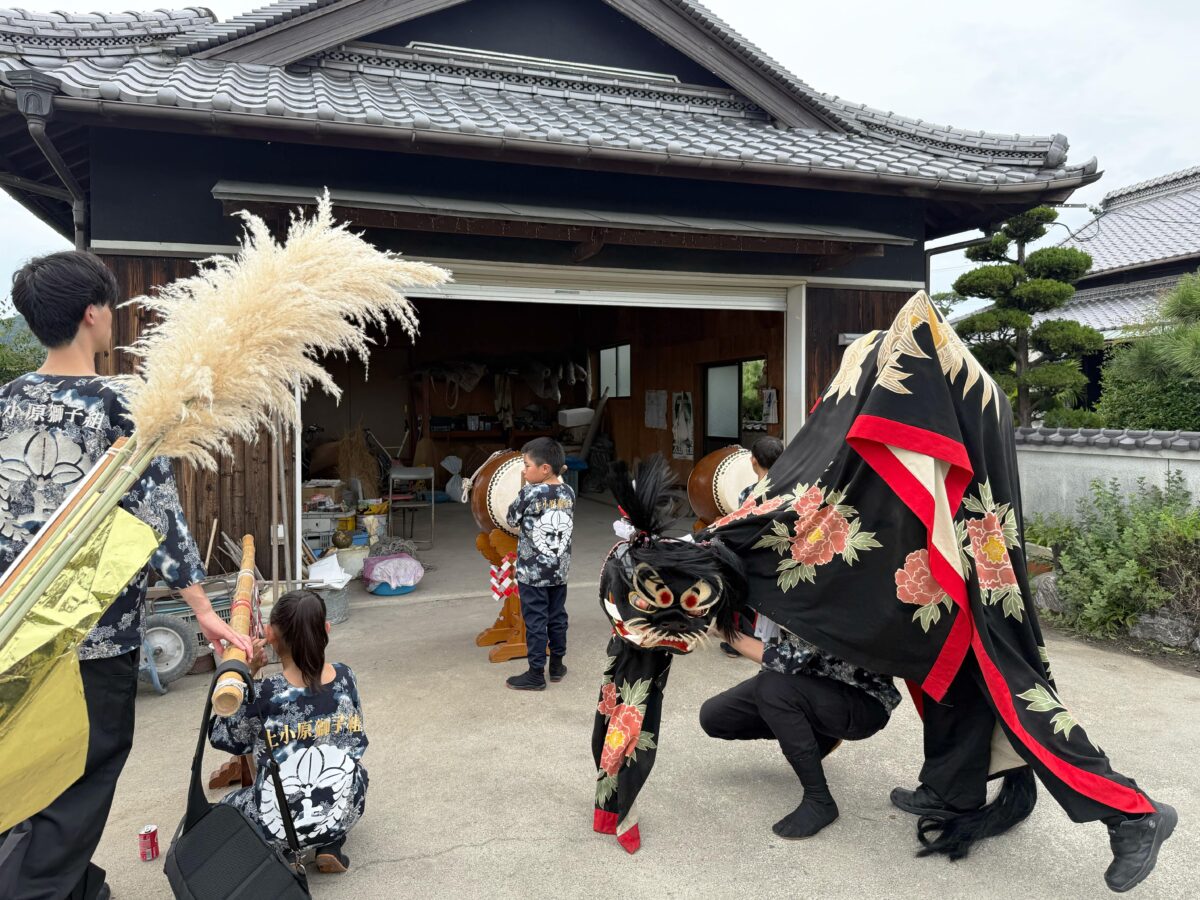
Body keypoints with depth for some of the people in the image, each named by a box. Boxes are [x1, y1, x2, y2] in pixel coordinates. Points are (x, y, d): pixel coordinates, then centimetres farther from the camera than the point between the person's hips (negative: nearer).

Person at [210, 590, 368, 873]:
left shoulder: (263, 695, -20)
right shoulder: (345, 677, -8)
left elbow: (221, 737, -1)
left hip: (279, 824, -2)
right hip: (345, 812, 2)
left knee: (227, 805, 30)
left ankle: (279, 851, 5)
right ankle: (331, 845, 14)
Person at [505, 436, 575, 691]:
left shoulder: (530, 493, -18)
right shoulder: (568, 493, -2)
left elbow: (512, 520, -4)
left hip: (532, 572, -5)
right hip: (559, 571, 5)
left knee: (535, 622, 2)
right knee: (557, 618, 16)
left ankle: (536, 674, 9)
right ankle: (557, 665, 28)